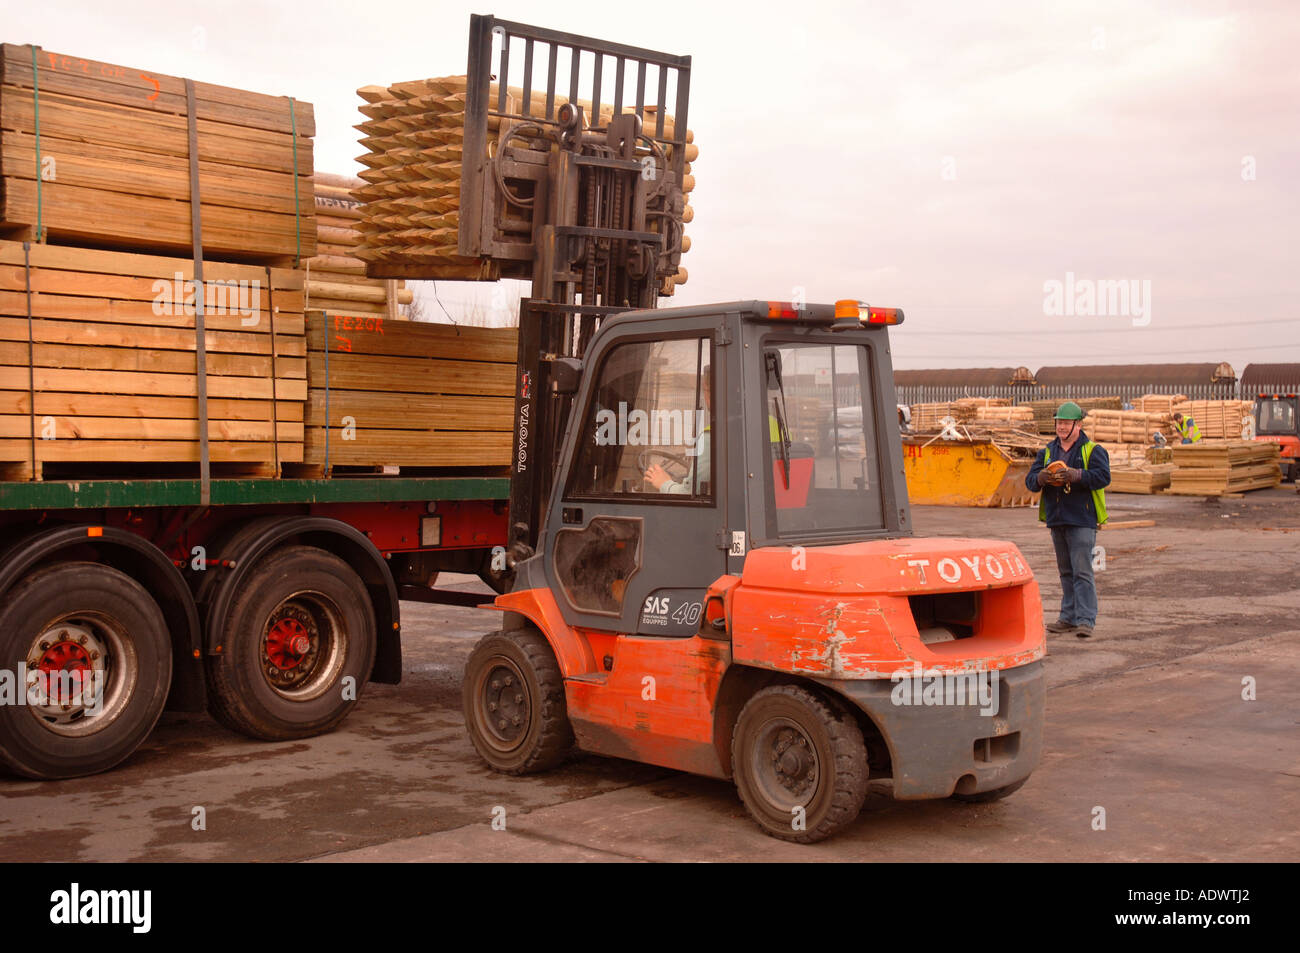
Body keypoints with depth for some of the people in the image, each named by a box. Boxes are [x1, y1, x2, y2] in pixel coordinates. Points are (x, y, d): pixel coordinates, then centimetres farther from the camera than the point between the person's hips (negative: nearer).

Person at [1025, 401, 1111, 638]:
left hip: (1082, 520, -6)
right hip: (1056, 520, 6)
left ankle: (1085, 619, -9)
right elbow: (1030, 480, 6)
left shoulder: (1093, 451, 0)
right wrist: (1041, 478, -17)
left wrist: (1075, 475, -27)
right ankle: (1069, 618, 18)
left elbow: (1103, 477, -15)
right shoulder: (1047, 452, 14)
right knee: (1066, 572, 12)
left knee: (1082, 571, -10)